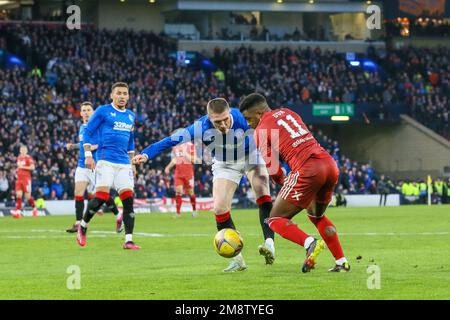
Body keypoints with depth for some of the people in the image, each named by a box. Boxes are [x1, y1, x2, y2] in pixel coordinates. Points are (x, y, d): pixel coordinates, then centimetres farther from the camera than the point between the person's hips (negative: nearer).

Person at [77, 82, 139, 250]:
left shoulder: (131, 116, 19)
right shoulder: (103, 111, 1)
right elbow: (88, 132, 0)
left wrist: (132, 162, 23)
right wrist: (88, 155, -9)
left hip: (124, 163, 5)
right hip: (105, 160, -5)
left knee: (128, 198, -6)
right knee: (101, 196, -17)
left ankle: (128, 241, -7)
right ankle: (83, 226, 7)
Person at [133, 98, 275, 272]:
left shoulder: (241, 117, -35)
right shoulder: (202, 127, -35)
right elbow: (172, 140, -35)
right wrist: (146, 154, -45)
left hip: (249, 155, -1)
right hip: (224, 164, 1)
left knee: (262, 191, -26)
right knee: (220, 208, -9)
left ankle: (269, 243, -31)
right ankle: (237, 259, 1)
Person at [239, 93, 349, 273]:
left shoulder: (261, 131, 4)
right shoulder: (288, 113, 24)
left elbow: (273, 169, 1)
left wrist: (283, 182, 20)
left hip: (307, 170, -7)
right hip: (330, 164, 7)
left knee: (276, 220, 5)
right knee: (316, 215, 30)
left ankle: (309, 244, -21)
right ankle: (342, 262, 22)